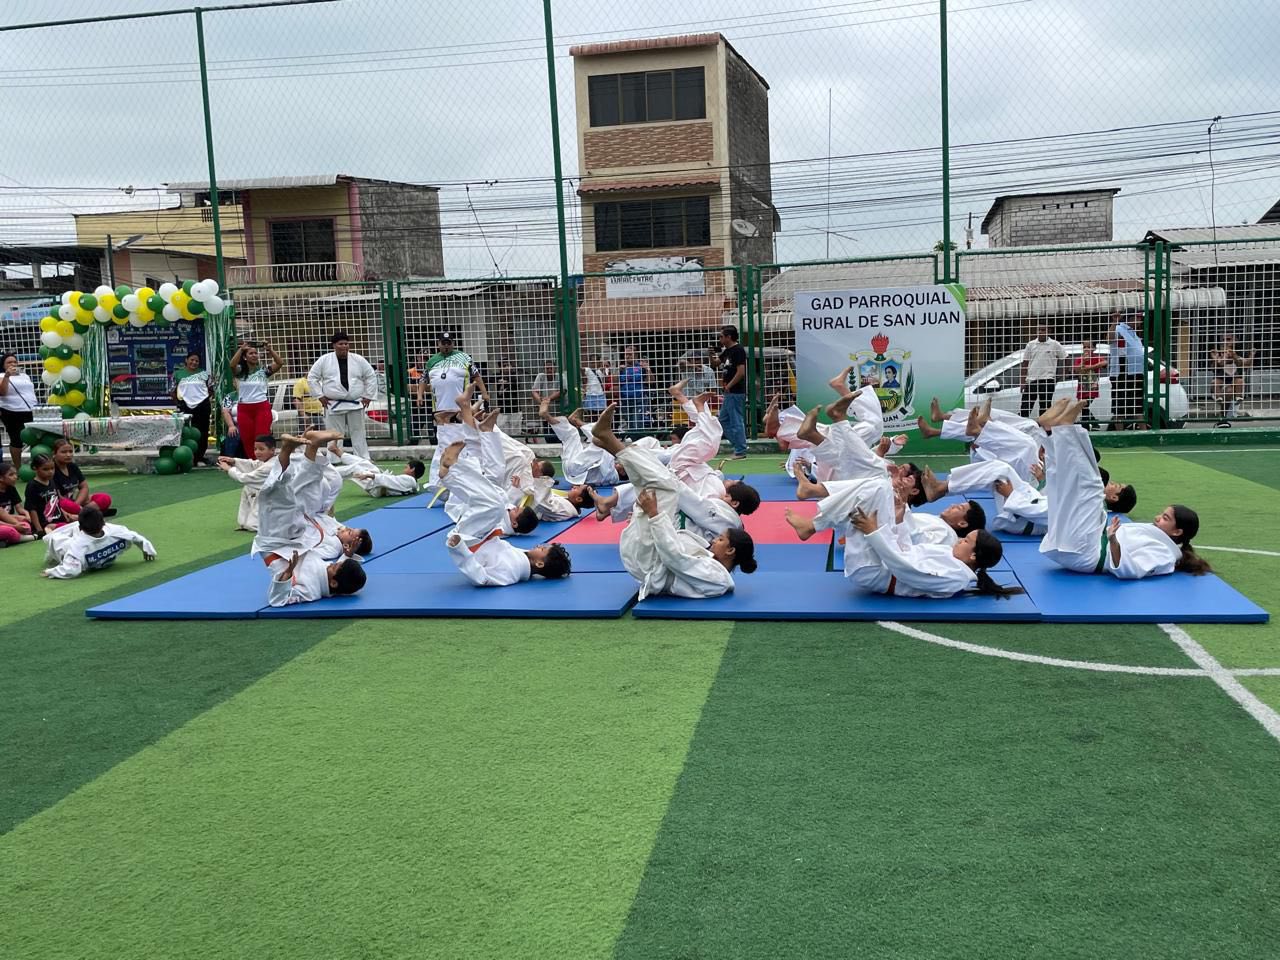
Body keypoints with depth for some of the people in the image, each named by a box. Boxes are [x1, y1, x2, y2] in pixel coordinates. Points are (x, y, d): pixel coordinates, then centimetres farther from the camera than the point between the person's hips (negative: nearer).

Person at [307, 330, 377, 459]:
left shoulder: (358, 360, 1)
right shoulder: (324, 360, -3)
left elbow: (371, 376, 8)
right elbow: (312, 377, 2)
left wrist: (368, 396, 2)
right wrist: (320, 396, -4)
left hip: (355, 404, 1)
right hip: (333, 405, -1)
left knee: (358, 434, 8)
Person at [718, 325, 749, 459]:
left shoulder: (738, 350, -13)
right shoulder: (726, 351, 16)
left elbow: (741, 372, -21)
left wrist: (729, 385, -15)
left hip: (736, 392, -10)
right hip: (729, 393, 10)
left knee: (736, 422, -5)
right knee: (723, 420, 14)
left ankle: (741, 452, 0)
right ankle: (737, 445, 19)